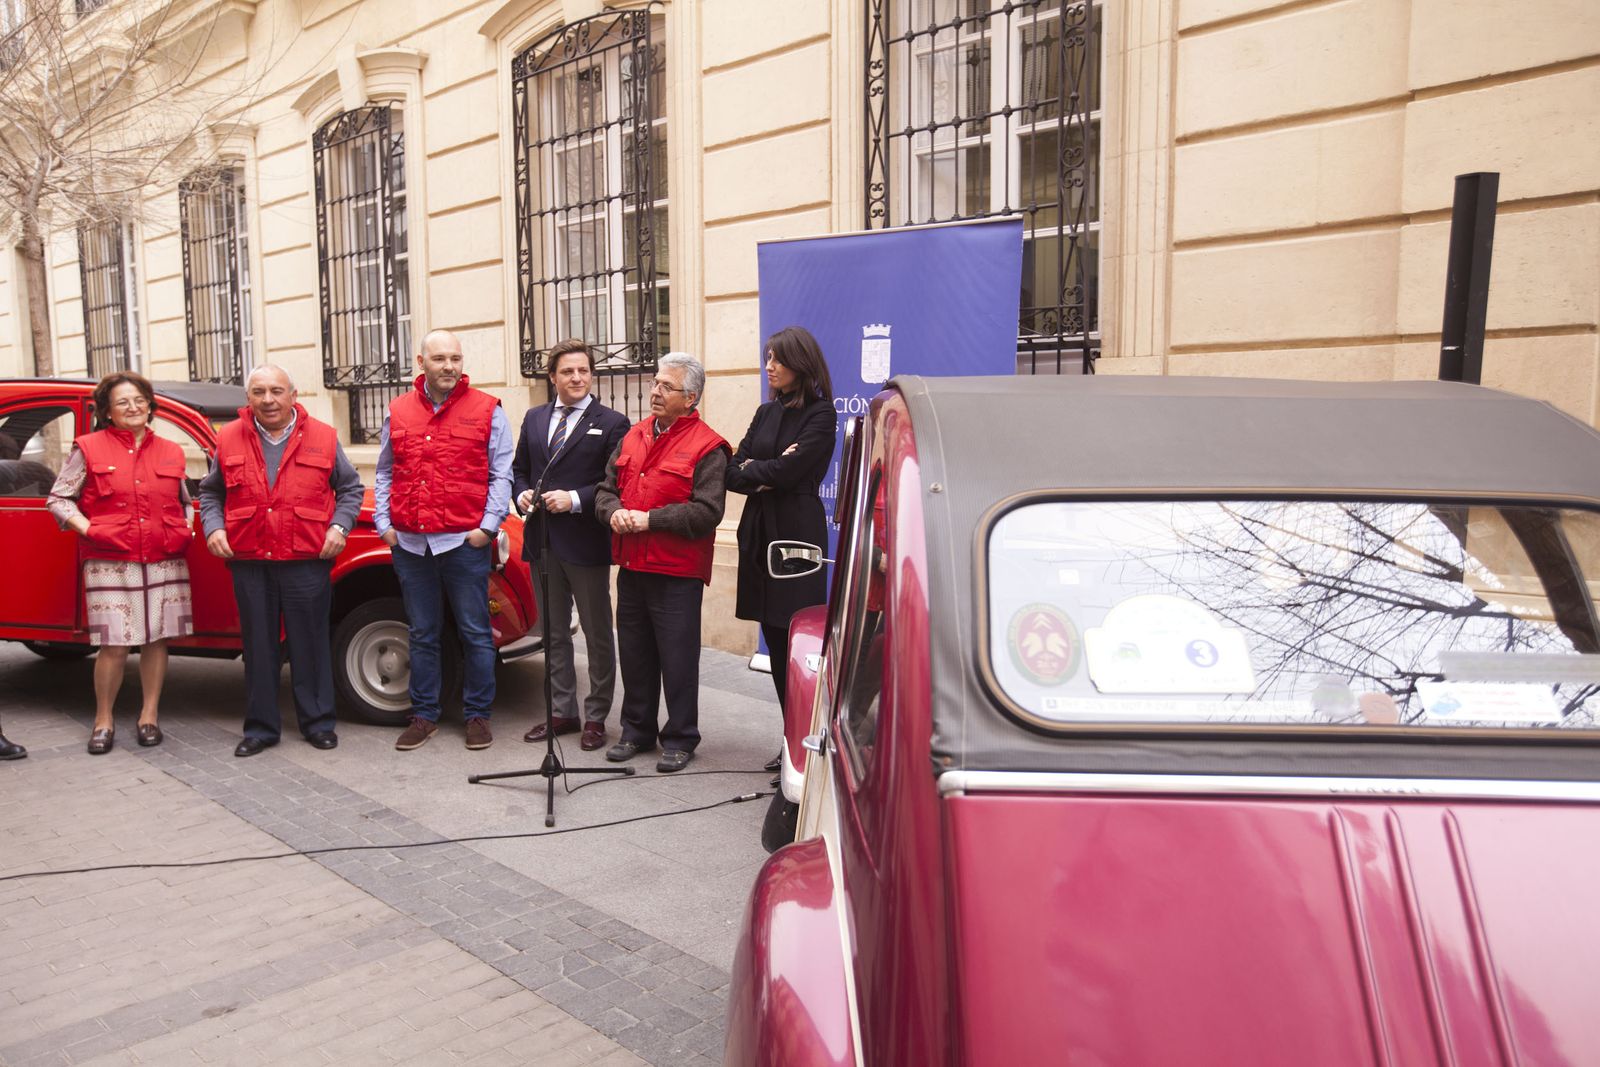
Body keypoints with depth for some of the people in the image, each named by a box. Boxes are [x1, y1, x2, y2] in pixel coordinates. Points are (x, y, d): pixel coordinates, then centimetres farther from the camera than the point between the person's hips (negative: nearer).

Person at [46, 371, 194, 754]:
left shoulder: (171, 452, 13)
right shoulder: (89, 449, 3)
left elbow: (184, 501, 25)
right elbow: (57, 499, 6)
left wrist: (186, 529, 9)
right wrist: (85, 528, -8)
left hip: (165, 564, 3)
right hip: (110, 565, -3)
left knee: (157, 640, 6)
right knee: (115, 646, -5)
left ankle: (149, 716, 19)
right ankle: (103, 721, 13)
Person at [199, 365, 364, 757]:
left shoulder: (323, 438, 3)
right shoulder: (229, 440, 7)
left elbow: (350, 488, 11)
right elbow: (210, 493, 17)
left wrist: (339, 526, -3)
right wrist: (213, 528, 1)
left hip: (307, 562, -1)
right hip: (249, 563, 2)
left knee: (310, 644, 6)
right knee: (258, 647, 8)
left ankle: (317, 722, 18)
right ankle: (261, 727, 19)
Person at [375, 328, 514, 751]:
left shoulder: (487, 410, 0)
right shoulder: (398, 412, 10)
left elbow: (501, 475, -2)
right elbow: (385, 474, 15)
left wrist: (487, 526, -10)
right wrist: (384, 524, 6)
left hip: (465, 542, -3)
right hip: (410, 543, 3)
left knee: (475, 633, 3)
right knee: (422, 634, 12)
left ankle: (478, 714, 15)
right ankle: (424, 715, 22)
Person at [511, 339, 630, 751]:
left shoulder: (611, 423, -6)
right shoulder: (534, 419, 12)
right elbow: (518, 468, 18)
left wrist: (575, 499, -20)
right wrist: (522, 494, -1)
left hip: (585, 543, -6)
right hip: (542, 541, 6)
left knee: (598, 634, 6)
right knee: (553, 633, 15)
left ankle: (596, 717, 17)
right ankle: (562, 712, 27)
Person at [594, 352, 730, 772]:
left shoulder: (707, 446, -10)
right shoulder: (633, 437, 12)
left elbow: (707, 512, -17)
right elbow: (606, 488, 16)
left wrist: (650, 519, -19)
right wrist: (614, 511, -7)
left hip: (676, 574, -6)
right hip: (631, 568, 7)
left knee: (678, 659, 3)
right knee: (635, 655, 16)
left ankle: (680, 739, 18)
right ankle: (637, 730, 31)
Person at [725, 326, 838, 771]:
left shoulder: (820, 414, -5)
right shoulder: (766, 413, 16)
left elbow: (788, 471, -17)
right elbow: (733, 472, 8)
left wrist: (750, 471, -1)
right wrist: (767, 475, -11)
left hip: (798, 532, -7)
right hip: (759, 532, 7)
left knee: (796, 642, -6)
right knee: (775, 642, 10)